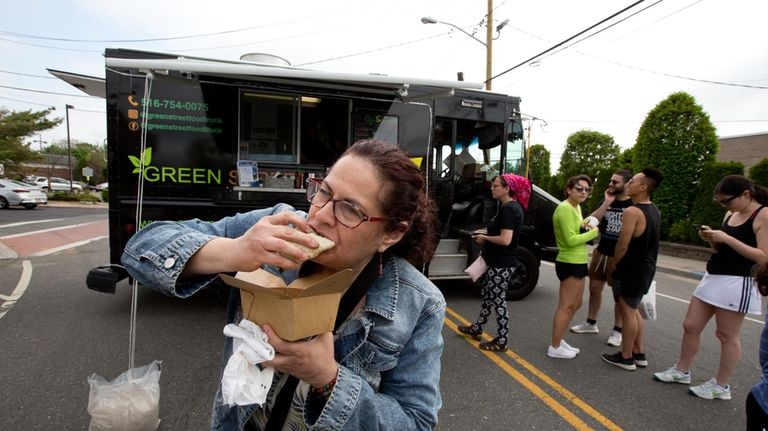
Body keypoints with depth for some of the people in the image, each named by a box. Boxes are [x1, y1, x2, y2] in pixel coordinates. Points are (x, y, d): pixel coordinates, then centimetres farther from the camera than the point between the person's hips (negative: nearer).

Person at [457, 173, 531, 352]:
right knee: (488, 295, 20)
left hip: (501, 264, -10)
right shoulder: (511, 206, 10)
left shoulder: (508, 209, -22)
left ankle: (501, 341, 13)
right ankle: (477, 328, 35)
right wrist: (486, 232, 10)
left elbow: (505, 240, -29)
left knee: (498, 300, 0)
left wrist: (484, 238, -14)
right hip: (497, 262, 10)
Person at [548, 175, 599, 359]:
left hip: (577, 262, 11)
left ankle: (559, 340, 28)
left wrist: (586, 226, 7)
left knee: (575, 304, 18)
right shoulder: (565, 208, -19)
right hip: (570, 263, -11)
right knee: (566, 306, -4)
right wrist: (593, 233, -13)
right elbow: (570, 240, -24)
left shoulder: (576, 207, 13)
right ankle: (554, 348, 5)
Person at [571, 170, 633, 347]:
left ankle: (617, 330, 18)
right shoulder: (606, 201, 5)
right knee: (594, 288, 13)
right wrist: (607, 203, -14)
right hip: (602, 252, 5)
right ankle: (591, 323, 28)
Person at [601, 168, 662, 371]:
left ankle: (626, 358, 13)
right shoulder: (654, 211, 9)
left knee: (627, 311, 2)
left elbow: (623, 245, -21)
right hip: (646, 266, 9)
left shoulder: (632, 211, -21)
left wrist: (613, 263, -6)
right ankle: (639, 354, 28)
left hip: (632, 268, -9)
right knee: (633, 310, 20)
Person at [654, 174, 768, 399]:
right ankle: (682, 371, 24)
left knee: (727, 335, 4)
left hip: (737, 282, -8)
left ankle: (721, 386, 18)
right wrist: (712, 239, -2)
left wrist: (726, 238, -21)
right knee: (690, 325, 10)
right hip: (712, 277, 8)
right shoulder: (731, 214, 12)